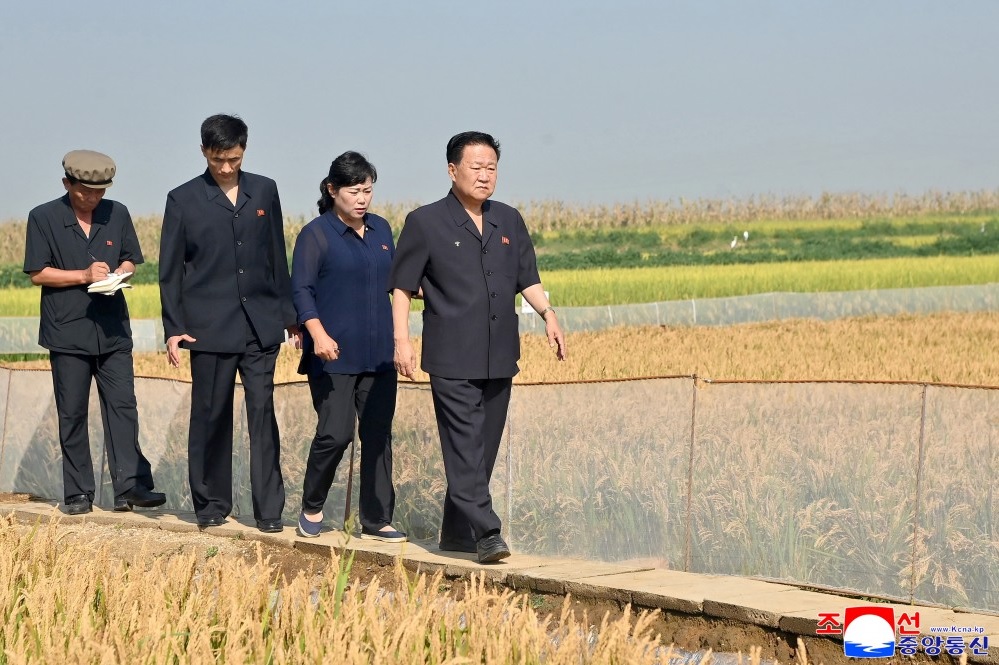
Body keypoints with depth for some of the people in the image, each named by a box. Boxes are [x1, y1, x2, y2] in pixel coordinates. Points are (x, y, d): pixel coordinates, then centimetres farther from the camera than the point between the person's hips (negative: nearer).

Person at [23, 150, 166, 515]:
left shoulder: (117, 214, 7)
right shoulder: (44, 218, -2)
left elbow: (129, 260, 16)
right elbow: (38, 273, -4)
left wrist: (118, 275, -7)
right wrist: (84, 276, -15)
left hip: (113, 330, 2)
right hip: (67, 331, -2)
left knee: (122, 406, -5)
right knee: (72, 413, 2)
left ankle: (130, 486, -7)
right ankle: (78, 493, 8)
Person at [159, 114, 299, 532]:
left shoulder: (264, 192, 9)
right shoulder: (184, 200, 1)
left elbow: (278, 258, 13)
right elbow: (170, 271, 2)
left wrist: (289, 314, 11)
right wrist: (174, 330, -4)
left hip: (261, 324, 2)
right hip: (210, 326, -2)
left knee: (263, 415, -2)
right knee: (211, 417, 4)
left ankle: (268, 510, 0)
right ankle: (211, 503, 15)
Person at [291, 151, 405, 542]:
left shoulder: (381, 230, 12)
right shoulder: (316, 235, -5)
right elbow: (302, 291, -10)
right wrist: (318, 334, -25)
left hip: (378, 355, 6)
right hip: (334, 356, -5)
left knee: (378, 436, 5)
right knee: (335, 434, -10)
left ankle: (376, 521, 11)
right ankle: (312, 508, 12)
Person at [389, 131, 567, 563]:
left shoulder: (509, 221, 13)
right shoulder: (426, 223, -1)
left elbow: (527, 280, 18)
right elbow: (402, 287, 0)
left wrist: (548, 316, 1)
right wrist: (402, 340, -10)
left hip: (499, 358, 6)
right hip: (452, 359, -5)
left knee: (484, 450, 8)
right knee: (465, 447, -12)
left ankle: (456, 532, 18)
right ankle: (485, 533, -18)